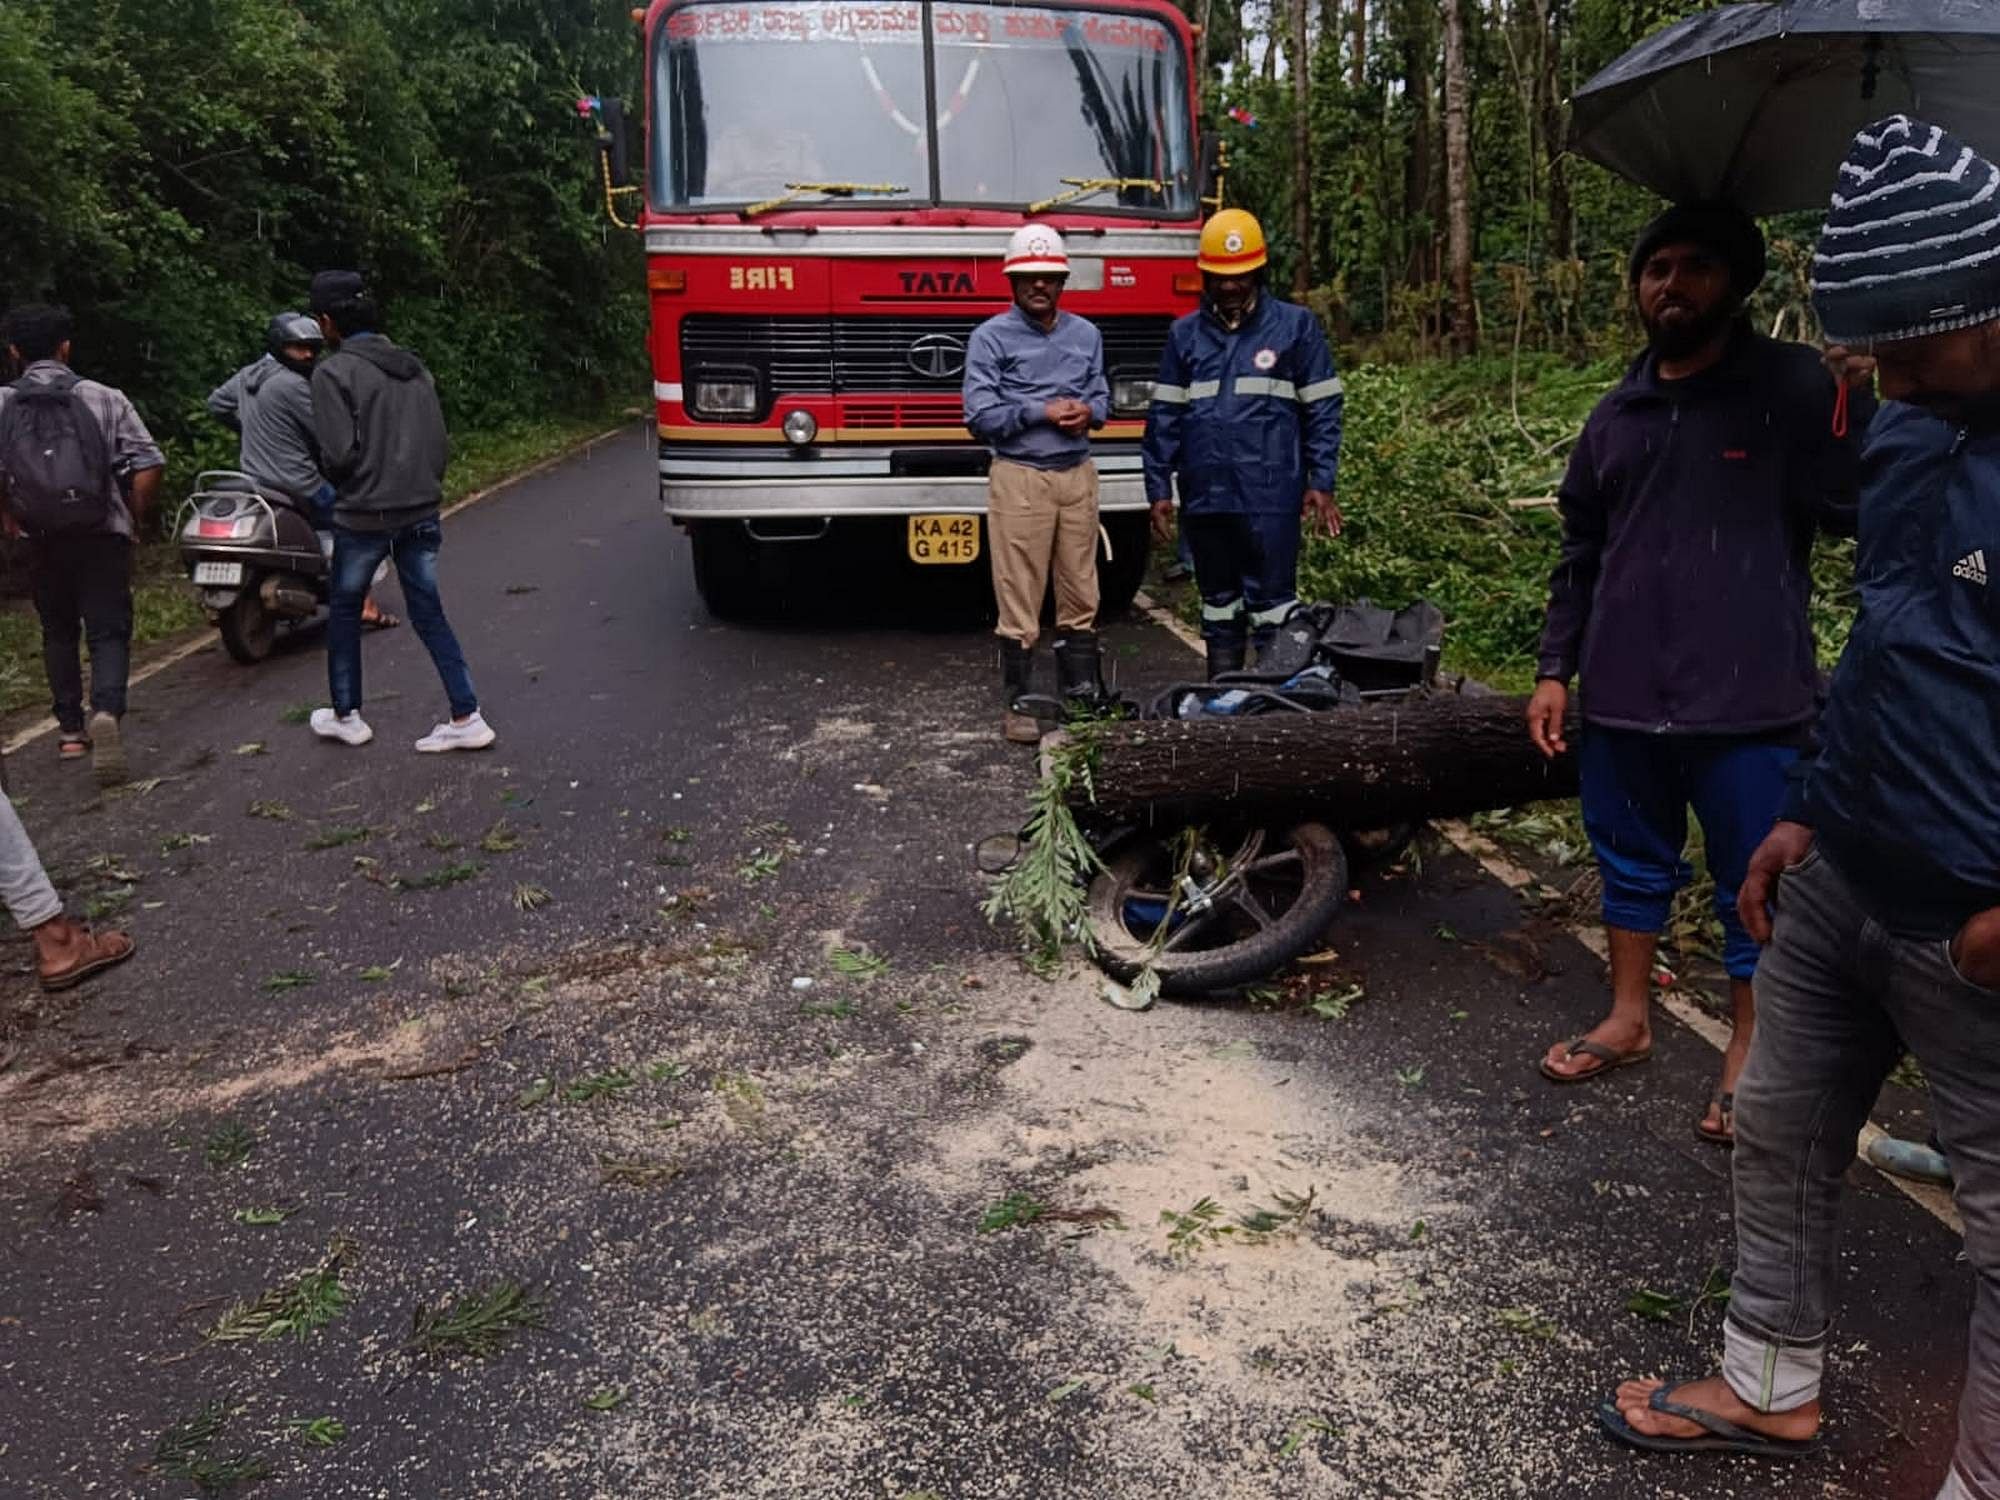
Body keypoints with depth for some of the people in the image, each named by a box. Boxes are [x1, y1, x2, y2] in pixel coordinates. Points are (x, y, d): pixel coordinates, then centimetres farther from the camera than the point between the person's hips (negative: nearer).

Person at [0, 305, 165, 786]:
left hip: (42, 541, 2)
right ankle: (107, 711, -25)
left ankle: (71, 729, 24)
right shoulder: (105, 399, -4)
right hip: (103, 536, -2)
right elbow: (149, 466, -11)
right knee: (109, 632, 1)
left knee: (58, 632, 19)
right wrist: (138, 517, 4)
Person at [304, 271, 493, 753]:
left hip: (364, 515, -5)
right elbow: (442, 443, 7)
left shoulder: (332, 372, -10)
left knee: (344, 612, 14)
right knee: (429, 614, 9)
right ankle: (467, 717, 2)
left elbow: (339, 452, -16)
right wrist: (424, 488, 17)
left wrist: (337, 481, 5)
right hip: (421, 513, 5)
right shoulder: (414, 367, 9)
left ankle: (347, 716, 24)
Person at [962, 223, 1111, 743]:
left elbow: (1102, 397, 16)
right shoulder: (991, 337, -2)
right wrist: (1041, 413, -14)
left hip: (1078, 475, 4)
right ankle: (1017, 705, 6)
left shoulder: (1087, 334, 13)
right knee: (1019, 598, -2)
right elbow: (980, 416, -8)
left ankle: (1084, 694, 17)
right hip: (1020, 478, -4)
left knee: (1081, 593, 8)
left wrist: (1088, 412, -7)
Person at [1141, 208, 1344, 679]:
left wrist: (1321, 484, -4)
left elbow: (1322, 410, 3)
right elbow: (1164, 416, 11)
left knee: (1272, 605, -2)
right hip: (1204, 497, 4)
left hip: (1271, 498, -3)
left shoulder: (1296, 327, 3)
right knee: (1218, 605, 12)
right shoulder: (1185, 334, 11)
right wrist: (1159, 489, 5)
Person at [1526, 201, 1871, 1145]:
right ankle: (1628, 1019, 35)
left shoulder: (1793, 390, -5)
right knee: (1631, 863, 17)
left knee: (1755, 884, 7)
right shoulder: (1617, 414, 11)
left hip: (1749, 701, -5)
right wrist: (1556, 668, 12)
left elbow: (1856, 510, -11)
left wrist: (1859, 406, -23)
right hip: (1624, 695, 5)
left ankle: (1747, 1052, 25)